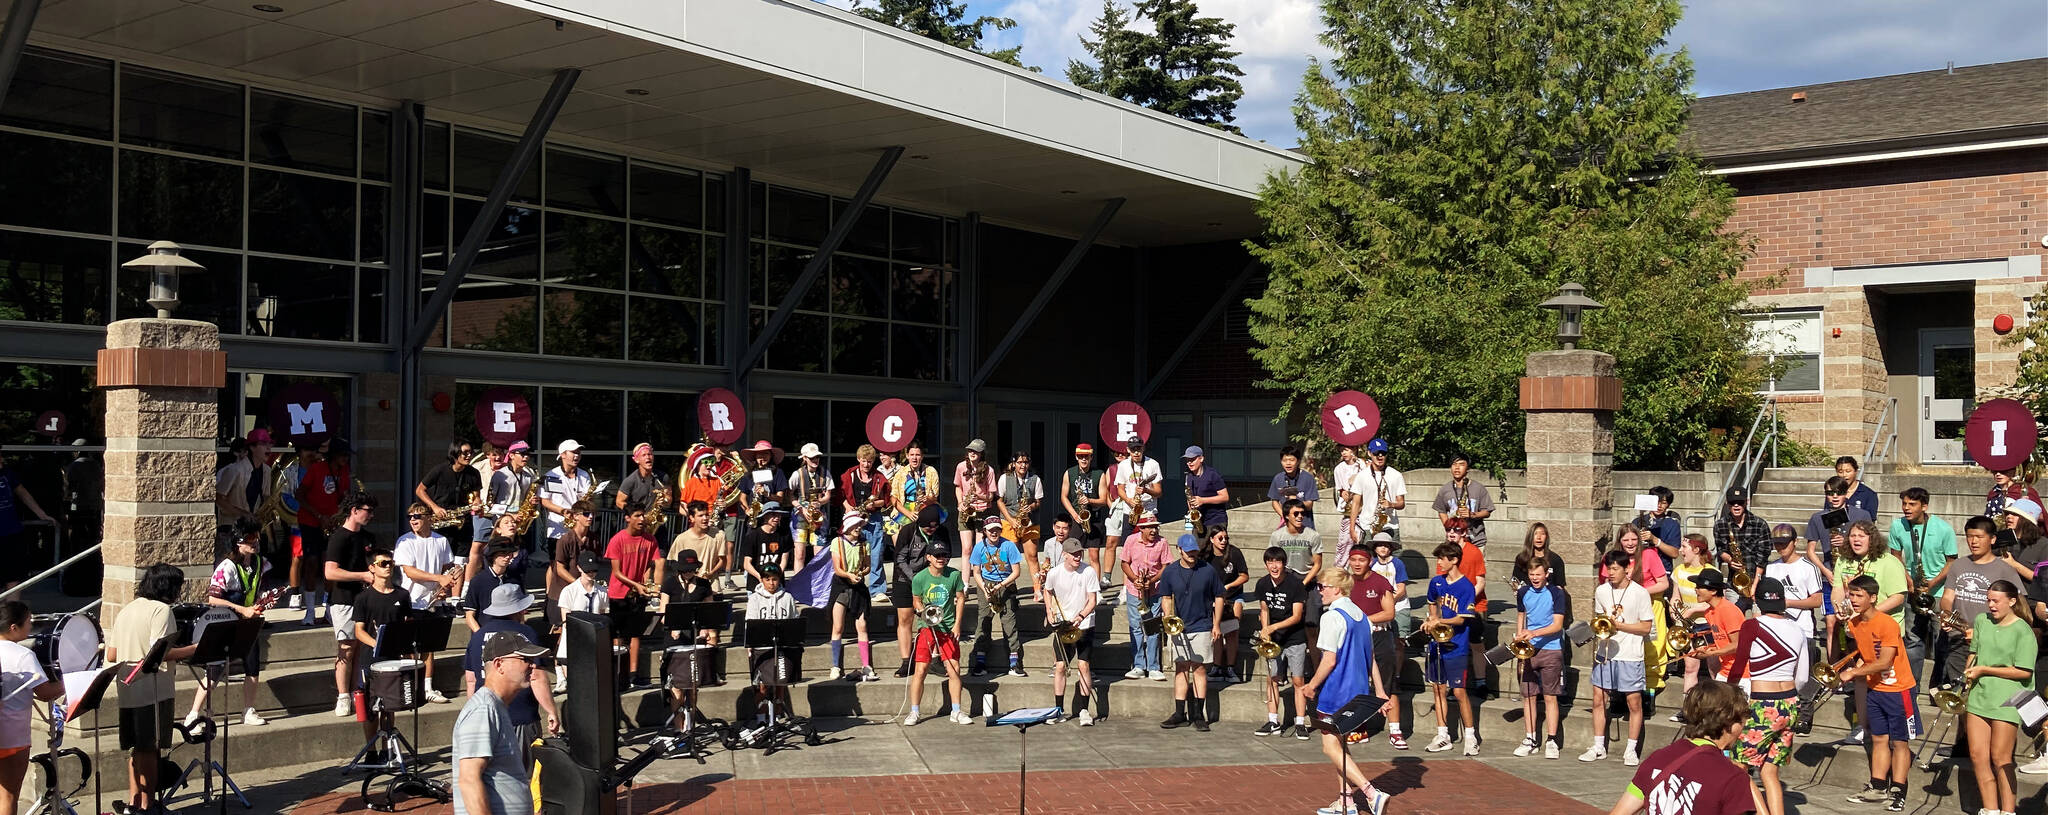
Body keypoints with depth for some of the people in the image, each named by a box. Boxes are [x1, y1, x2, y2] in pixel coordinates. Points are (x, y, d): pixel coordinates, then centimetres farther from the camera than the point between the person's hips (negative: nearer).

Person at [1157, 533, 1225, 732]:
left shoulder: (1208, 570, -4)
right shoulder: (1170, 572, 2)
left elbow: (1219, 597, 4)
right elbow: (1166, 598, 11)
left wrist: (1216, 625, 1)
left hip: (1202, 628, -2)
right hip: (1178, 628, 2)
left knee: (1200, 669, -1)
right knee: (1181, 669, 5)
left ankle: (1198, 715, 4)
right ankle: (1180, 714, 9)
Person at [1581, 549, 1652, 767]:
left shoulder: (1640, 593, -8)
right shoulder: (1601, 591, 7)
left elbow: (1646, 627, -8)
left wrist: (1619, 625, -16)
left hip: (1630, 656, -4)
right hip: (1605, 652, 4)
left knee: (1634, 702, 1)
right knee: (1598, 699, 4)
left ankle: (1631, 750, 11)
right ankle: (1599, 747, 14)